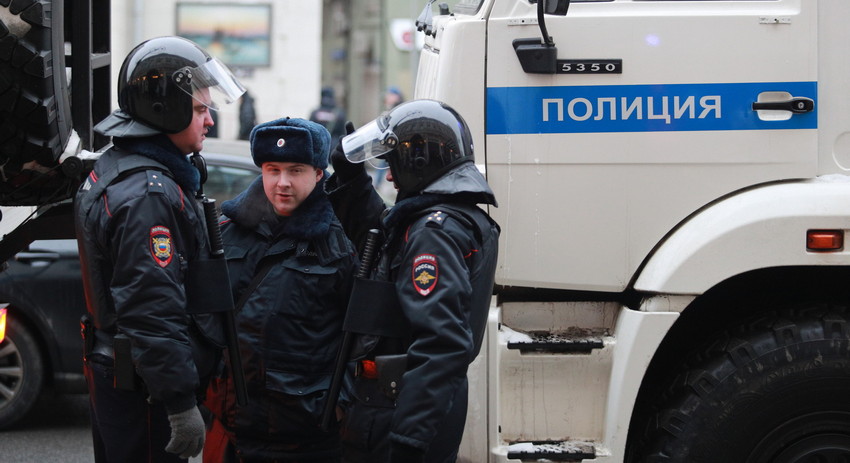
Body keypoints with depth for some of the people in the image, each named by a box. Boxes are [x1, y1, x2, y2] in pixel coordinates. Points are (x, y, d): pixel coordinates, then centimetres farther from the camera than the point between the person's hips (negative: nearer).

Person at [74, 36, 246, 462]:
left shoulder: (110, 171, 13)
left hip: (109, 374, 11)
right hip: (143, 390, -11)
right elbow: (153, 310, -25)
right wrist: (181, 404, -24)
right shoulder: (149, 195, -21)